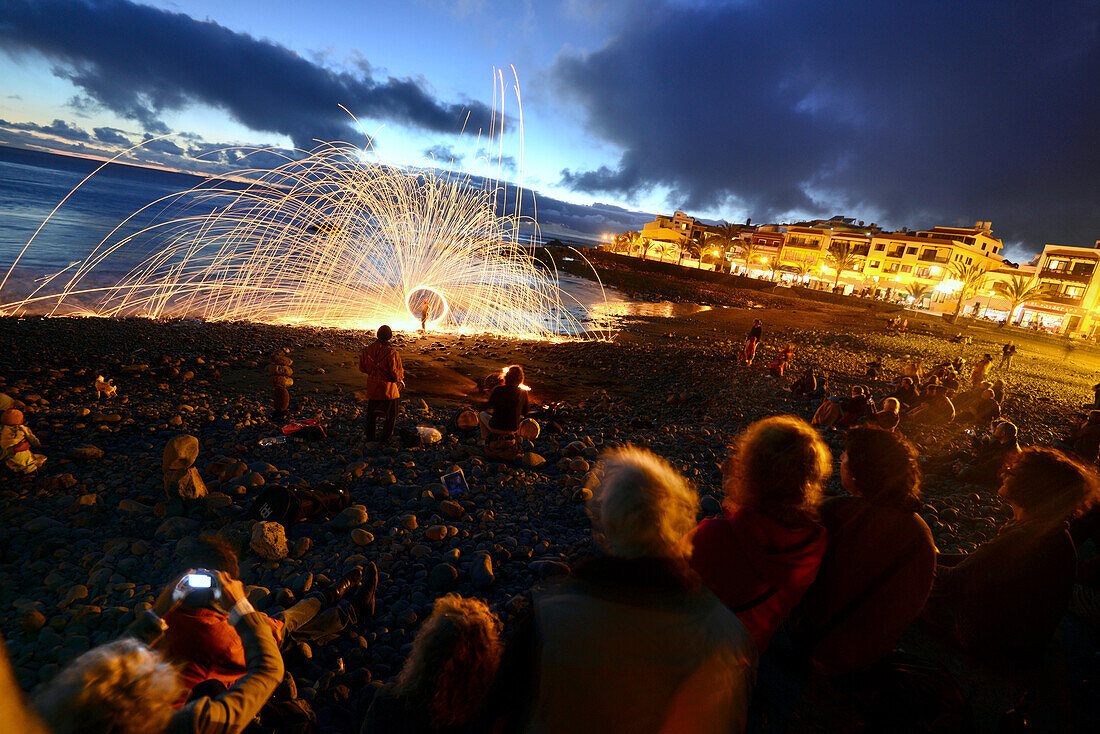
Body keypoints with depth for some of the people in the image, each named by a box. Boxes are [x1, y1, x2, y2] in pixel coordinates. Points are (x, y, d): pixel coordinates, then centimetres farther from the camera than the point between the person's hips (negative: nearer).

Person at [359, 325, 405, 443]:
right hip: (388, 389, -5)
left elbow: (362, 368, 8)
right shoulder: (391, 353, -22)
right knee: (391, 415, 11)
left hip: (372, 387, 6)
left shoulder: (367, 350, -3)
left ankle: (369, 438, 30)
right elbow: (396, 373, -19)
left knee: (371, 413, 21)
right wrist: (400, 380, 3)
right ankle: (386, 439, 14)